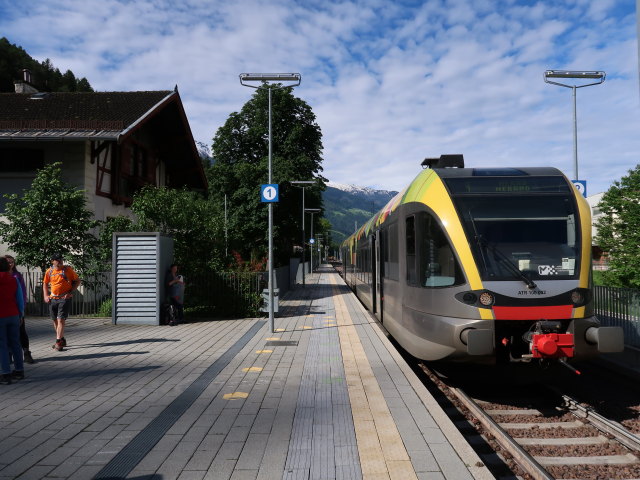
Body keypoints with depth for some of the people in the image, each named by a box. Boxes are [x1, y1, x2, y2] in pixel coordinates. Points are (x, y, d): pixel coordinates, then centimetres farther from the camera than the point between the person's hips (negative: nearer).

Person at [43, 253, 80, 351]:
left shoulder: (68, 269, -5)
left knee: (61, 319, -12)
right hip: (53, 298, 5)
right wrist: (46, 295, 6)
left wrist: (71, 292, -10)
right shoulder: (49, 271, 5)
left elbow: (77, 281, 0)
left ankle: (58, 342, -11)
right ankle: (62, 340, 27)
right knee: (55, 320, 12)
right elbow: (45, 284, 18)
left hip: (65, 298, -5)